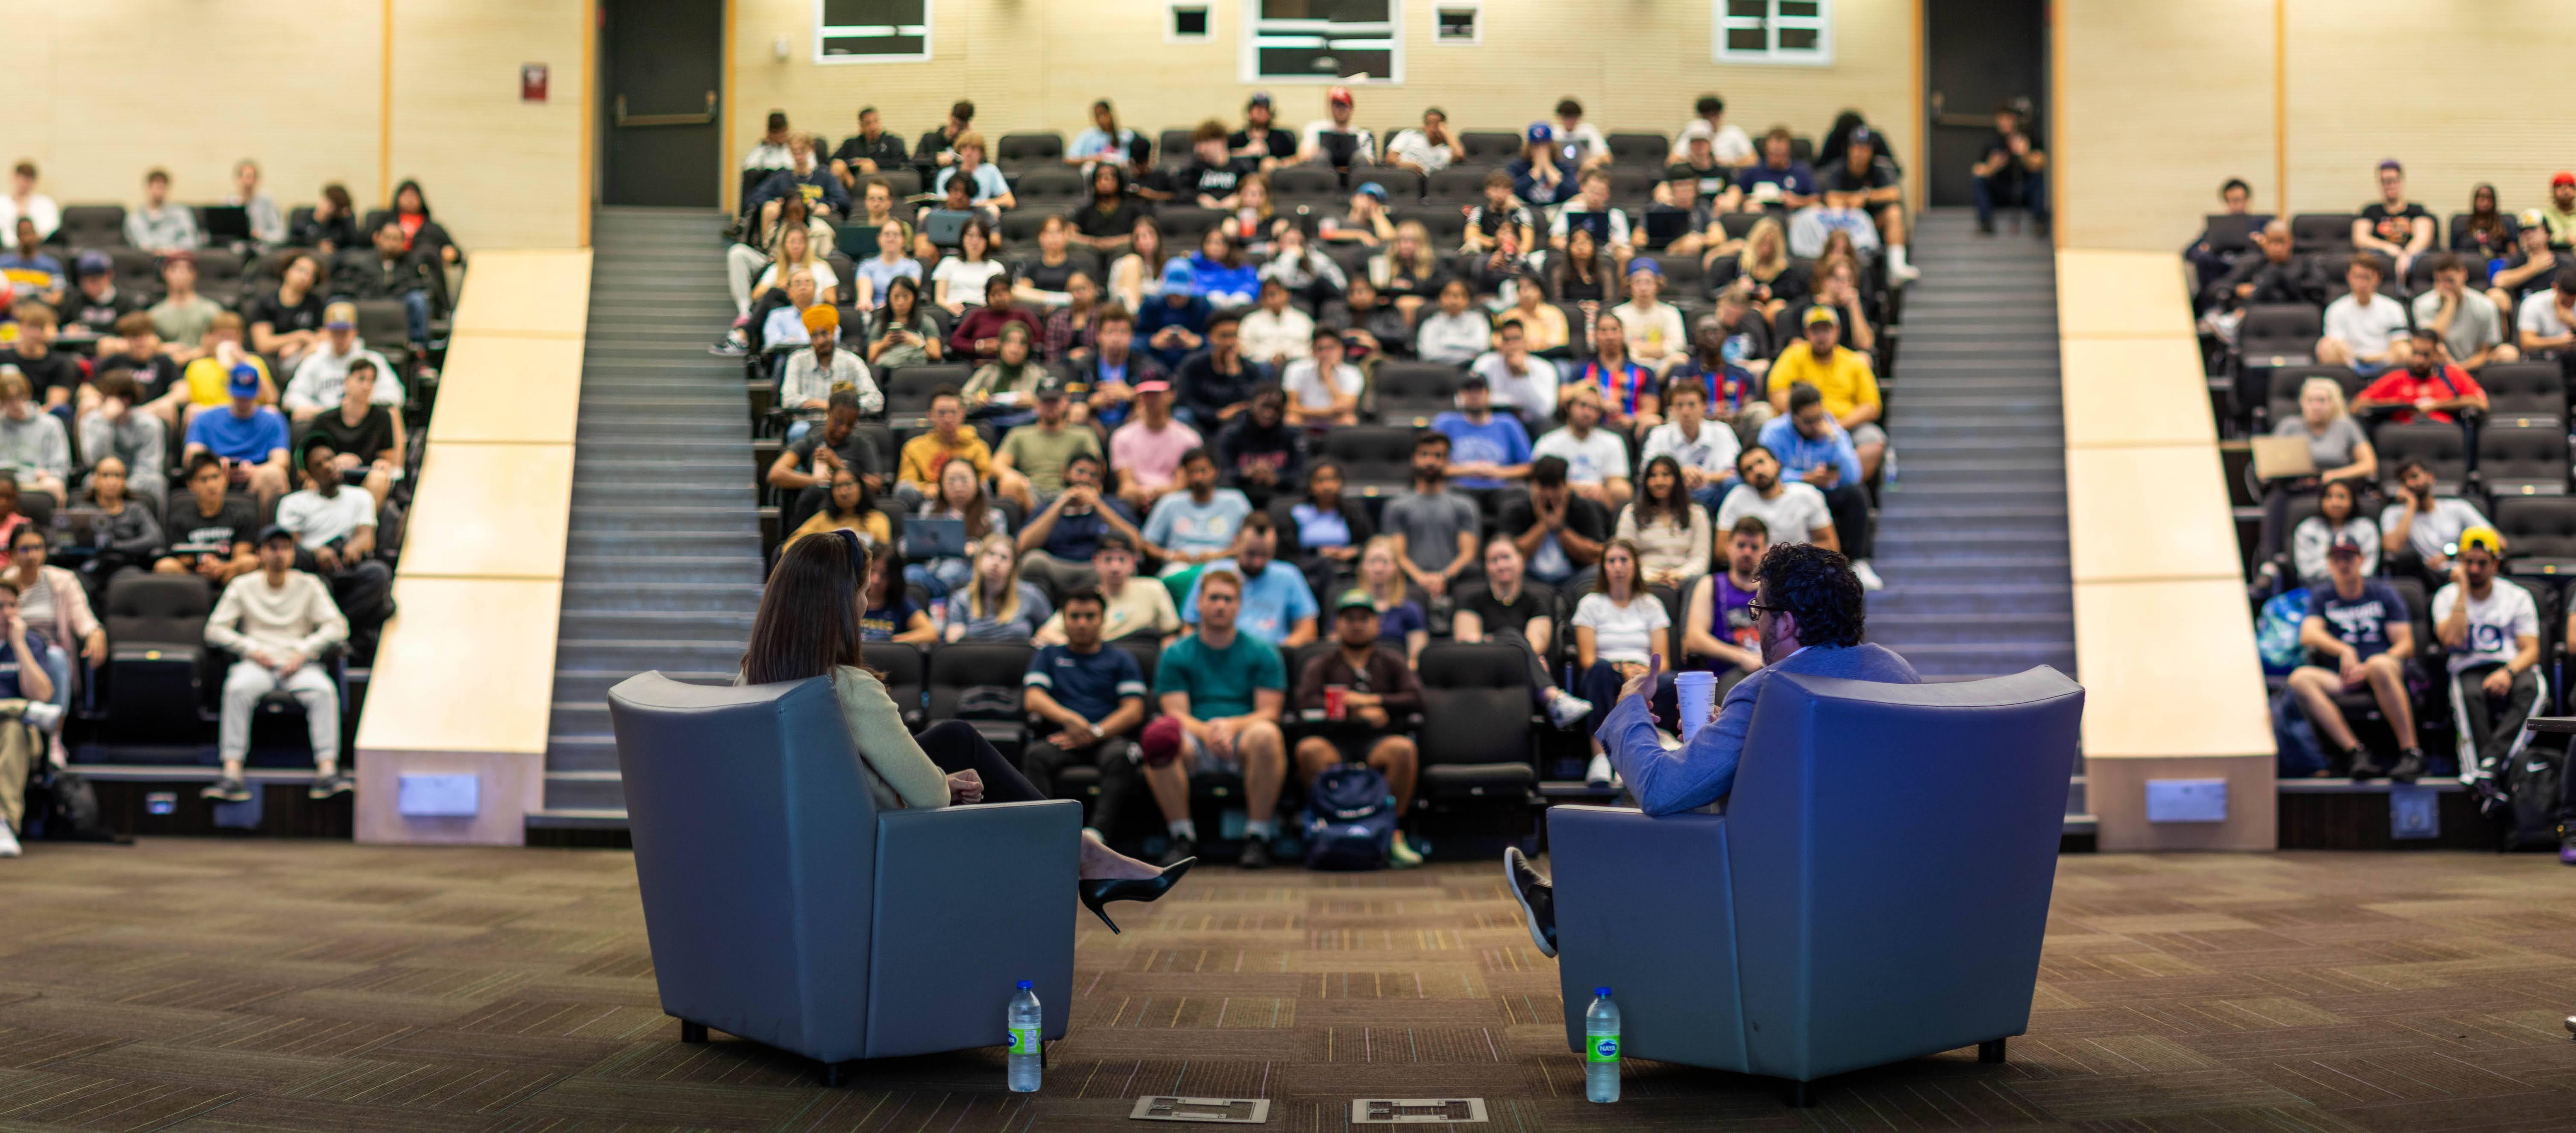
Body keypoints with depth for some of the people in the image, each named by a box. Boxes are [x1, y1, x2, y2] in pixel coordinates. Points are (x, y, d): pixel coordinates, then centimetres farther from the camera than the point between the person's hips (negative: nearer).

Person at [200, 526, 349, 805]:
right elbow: (214, 630, 8)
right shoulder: (242, 587, 13)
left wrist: (304, 651, -10)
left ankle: (327, 771, -41)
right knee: (237, 689, -35)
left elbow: (337, 627, 3)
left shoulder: (309, 586, 12)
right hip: (257, 665, 0)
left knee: (324, 689, -33)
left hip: (299, 665, 0)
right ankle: (232, 775, -40)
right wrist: (251, 648, -7)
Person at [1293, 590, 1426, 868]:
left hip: (1378, 741, 1)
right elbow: (1306, 702, -2)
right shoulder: (1322, 664, 17)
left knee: (1404, 748, -33)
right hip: (1336, 742, 0)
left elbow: (1415, 699, 3)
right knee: (1309, 749, -34)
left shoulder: (1392, 663, 20)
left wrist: (1371, 701, -4)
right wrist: (1356, 712, -8)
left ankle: (1393, 835, -24)